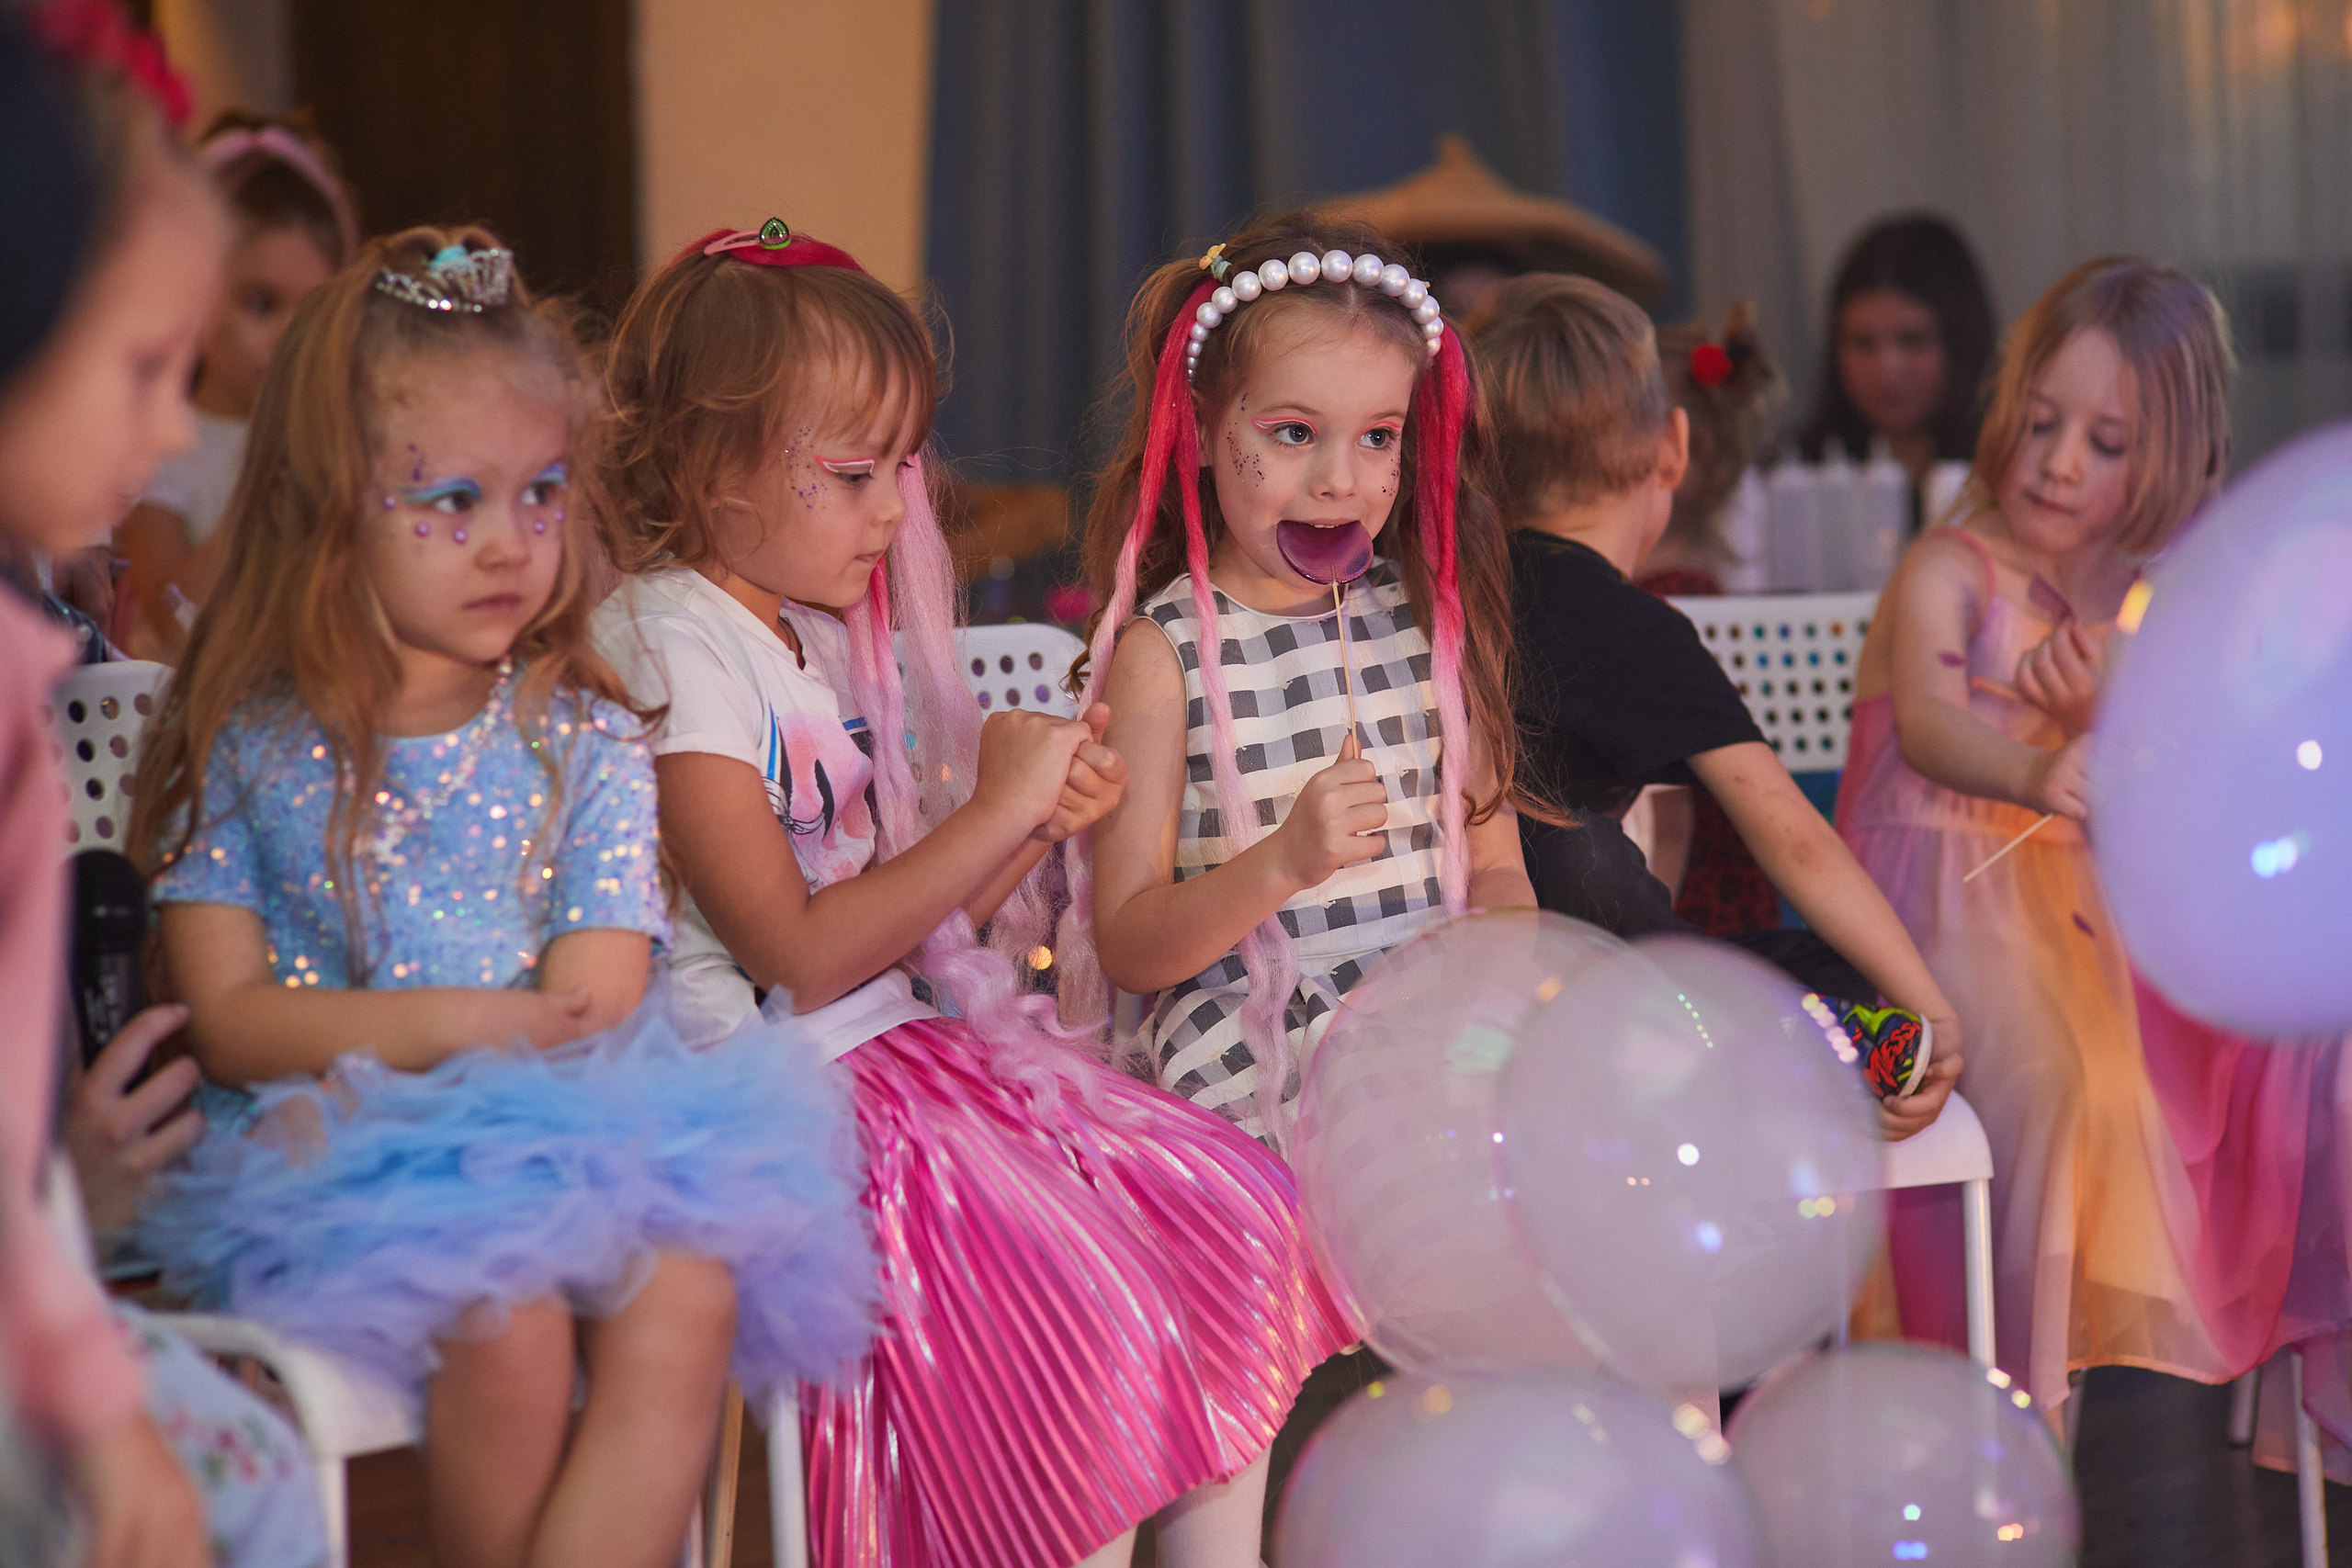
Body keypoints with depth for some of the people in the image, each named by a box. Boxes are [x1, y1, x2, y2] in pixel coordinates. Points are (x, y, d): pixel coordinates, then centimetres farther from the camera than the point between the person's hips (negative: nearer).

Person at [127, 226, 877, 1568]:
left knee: (687, 1296, -29)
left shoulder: (586, 739, 9)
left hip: (564, 1145, 2)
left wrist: (358, 1071, -13)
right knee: (505, 1319, -31)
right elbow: (231, 1020, -2)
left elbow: (594, 1011, -1)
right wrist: (459, 1023, -14)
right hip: (347, 1158, -2)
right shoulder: (245, 743, 5)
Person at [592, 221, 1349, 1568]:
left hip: (915, 1041, 9)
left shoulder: (836, 638, 15)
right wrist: (997, 807, -14)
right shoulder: (672, 644, -12)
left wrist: (1041, 824, -3)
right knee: (1089, 1305, -24)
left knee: (1239, 1214, -2)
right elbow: (801, 953, -17)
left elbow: (912, 919, 15)